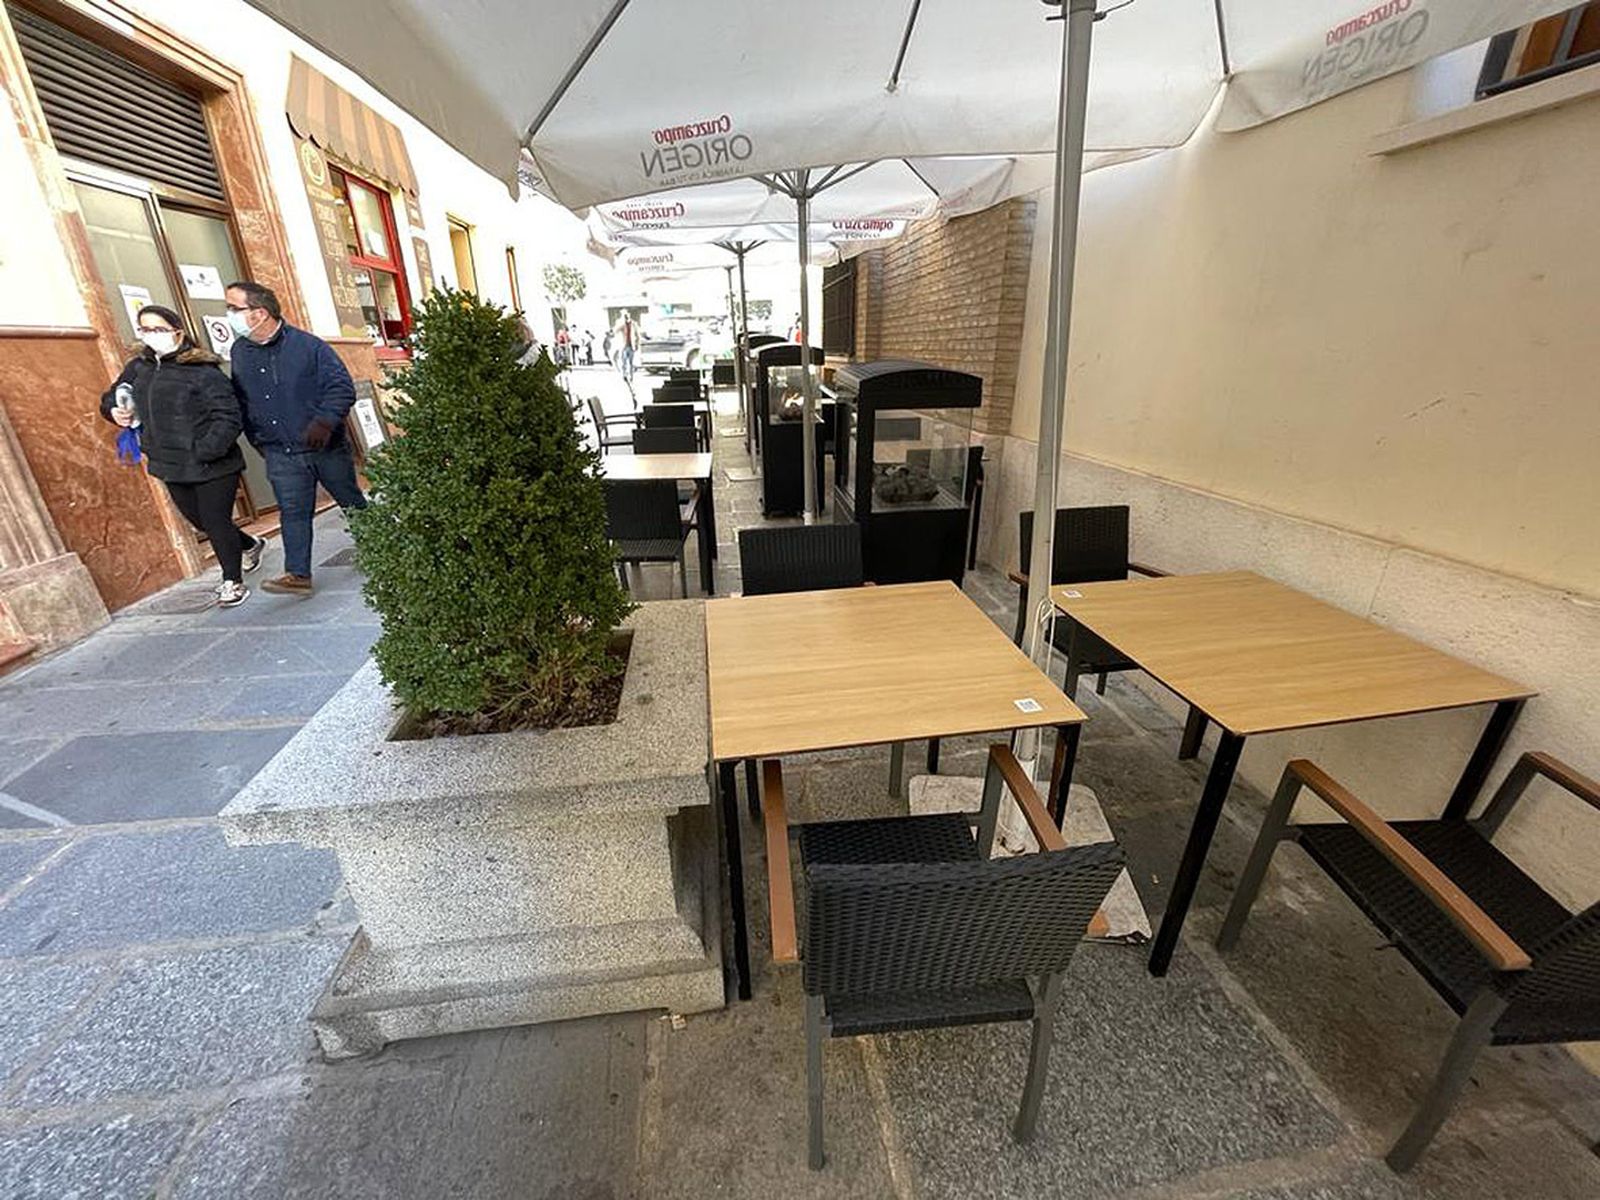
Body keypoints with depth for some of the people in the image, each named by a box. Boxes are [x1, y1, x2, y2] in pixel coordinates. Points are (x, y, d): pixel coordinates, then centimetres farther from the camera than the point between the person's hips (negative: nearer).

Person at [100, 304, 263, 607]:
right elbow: (111, 397, 23)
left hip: (213, 466, -7)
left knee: (216, 523, 0)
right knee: (201, 522, 17)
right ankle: (250, 546, 42)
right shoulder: (137, 368, 8)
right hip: (171, 467, 7)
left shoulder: (203, 371, -14)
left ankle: (233, 582, 15)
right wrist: (114, 410, 0)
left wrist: (205, 451, -24)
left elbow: (228, 416, -19)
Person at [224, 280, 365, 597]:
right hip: (281, 454, 4)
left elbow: (342, 387, -12)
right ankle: (298, 574, -1)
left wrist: (325, 421, -23)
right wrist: (257, 439, 13)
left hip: (326, 447, -3)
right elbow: (241, 402, 16)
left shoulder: (308, 345, -9)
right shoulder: (240, 352, 7)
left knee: (352, 502, 11)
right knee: (293, 512, -1)